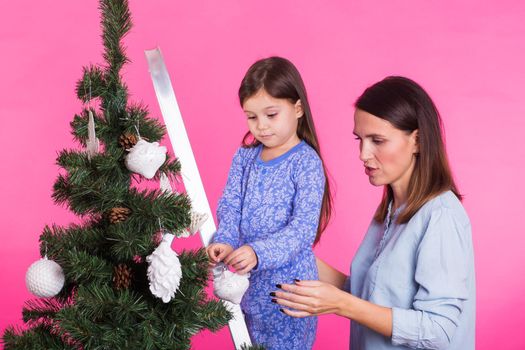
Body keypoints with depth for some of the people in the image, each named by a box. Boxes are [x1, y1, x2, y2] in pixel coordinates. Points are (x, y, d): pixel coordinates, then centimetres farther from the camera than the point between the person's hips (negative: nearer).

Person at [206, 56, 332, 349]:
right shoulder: (245, 157, 4)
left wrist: (258, 252, -33)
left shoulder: (306, 161, -13)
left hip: (288, 279, -5)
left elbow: (303, 228, -20)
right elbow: (230, 206, -1)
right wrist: (225, 242, -22)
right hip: (248, 280, 5)